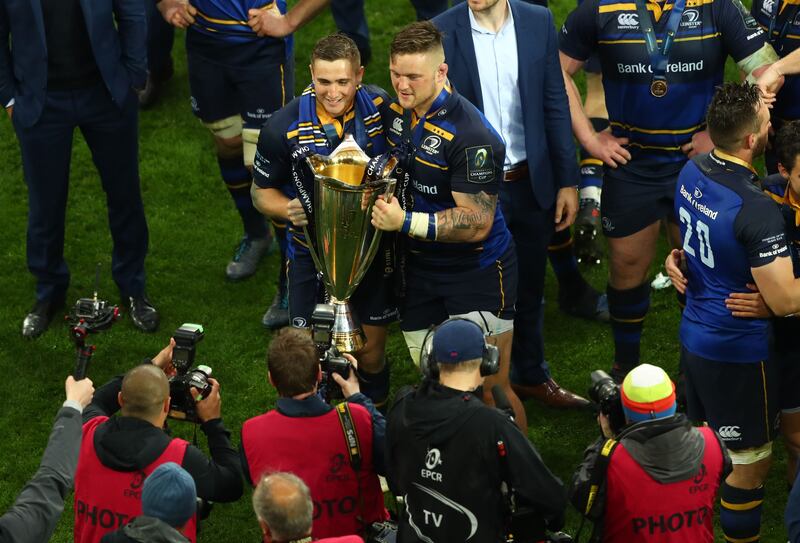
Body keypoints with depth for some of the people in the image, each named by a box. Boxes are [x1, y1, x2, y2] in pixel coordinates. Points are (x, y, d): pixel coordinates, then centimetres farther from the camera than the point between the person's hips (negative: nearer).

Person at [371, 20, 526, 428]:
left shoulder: (471, 136, -26)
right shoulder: (395, 111, 1)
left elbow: (477, 223, -26)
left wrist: (405, 222, -29)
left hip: (477, 273, -7)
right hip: (418, 269, 7)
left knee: (490, 390, -2)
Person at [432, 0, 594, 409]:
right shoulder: (441, 33, -12)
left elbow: (555, 104, 2)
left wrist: (567, 180, 2)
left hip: (531, 183, 3)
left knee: (529, 288, 19)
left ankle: (530, 375, 39)